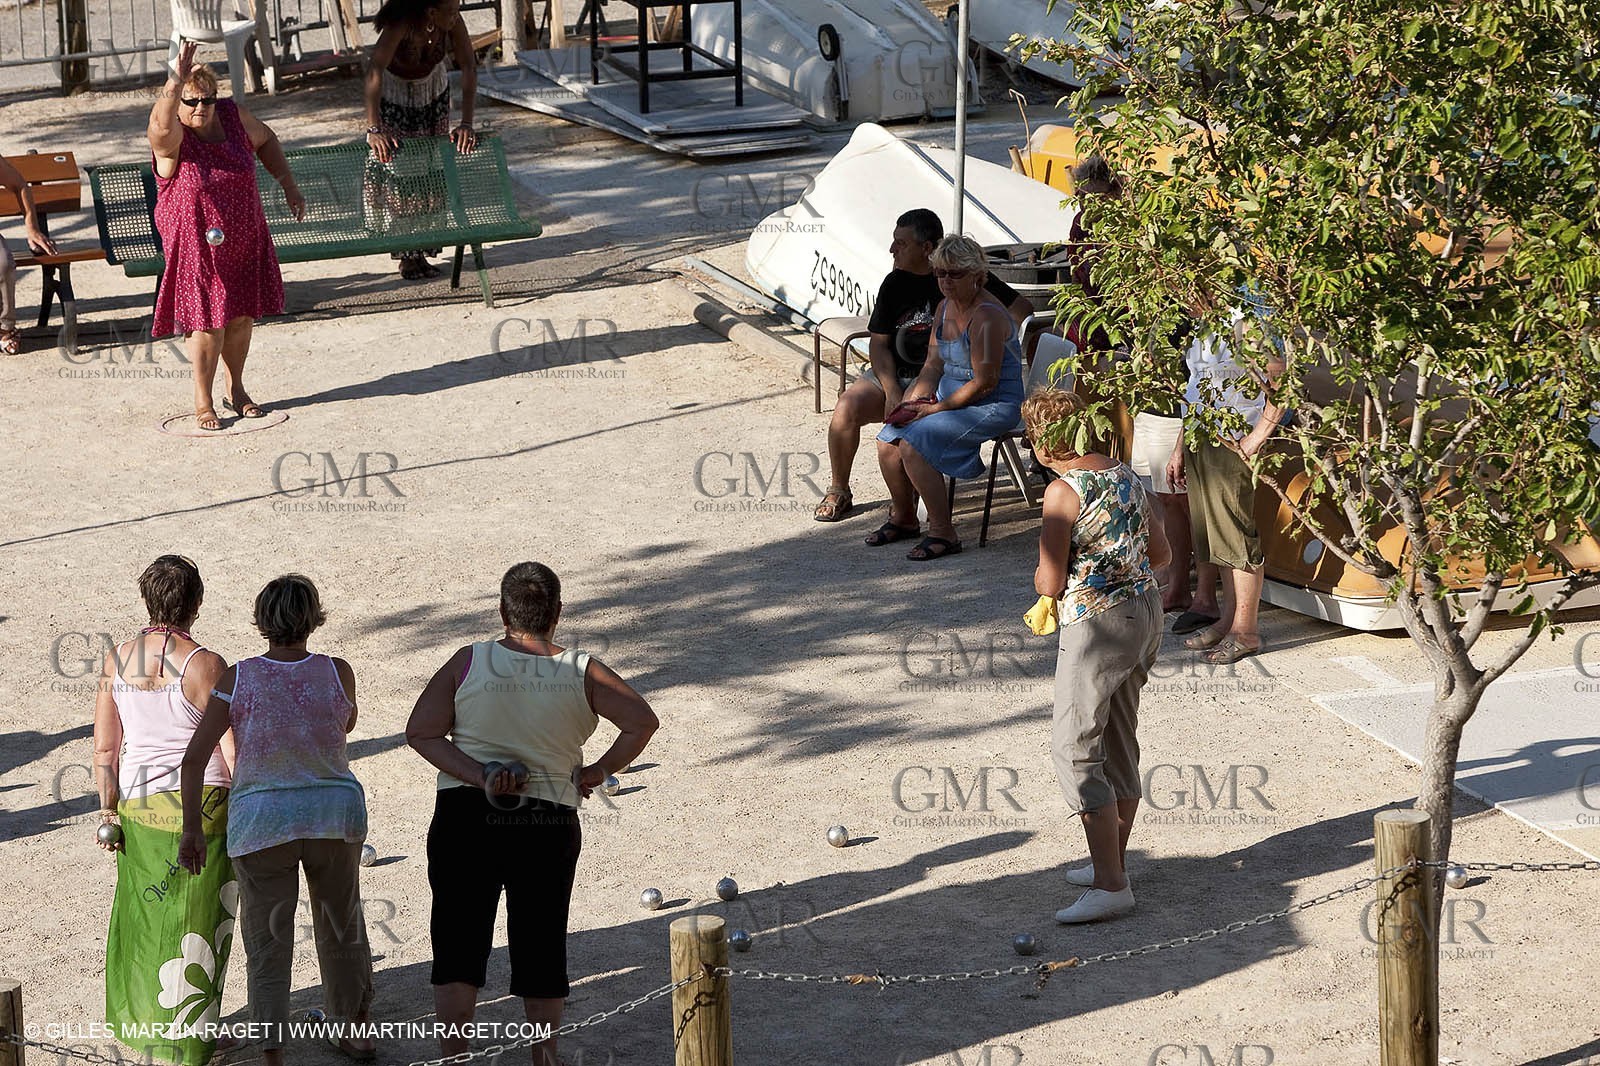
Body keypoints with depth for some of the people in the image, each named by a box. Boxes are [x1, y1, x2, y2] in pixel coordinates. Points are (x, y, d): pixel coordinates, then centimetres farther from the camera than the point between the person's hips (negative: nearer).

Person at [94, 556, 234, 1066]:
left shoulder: (116, 660, -2)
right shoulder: (204, 665, -16)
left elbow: (104, 747, 3)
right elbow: (231, 746, -13)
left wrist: (109, 813, 11)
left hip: (138, 804, 5)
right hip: (202, 805, -5)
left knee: (145, 914, 20)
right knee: (196, 926, 7)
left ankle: (138, 1023, 32)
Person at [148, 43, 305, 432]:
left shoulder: (232, 116, -3)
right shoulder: (170, 137, -19)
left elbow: (265, 140, 16)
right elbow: (162, 122, -44)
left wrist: (288, 185, 12)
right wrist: (176, 81, -58)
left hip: (243, 240, 5)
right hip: (197, 247, -5)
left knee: (241, 316, 13)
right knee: (208, 322, -2)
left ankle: (235, 389, 31)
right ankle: (202, 402, 13)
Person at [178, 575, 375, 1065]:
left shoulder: (237, 679, -9)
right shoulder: (337, 673, -8)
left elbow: (194, 758, -8)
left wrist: (192, 829, -1)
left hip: (260, 822, -2)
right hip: (336, 811, 2)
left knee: (267, 943, 7)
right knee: (343, 926, 22)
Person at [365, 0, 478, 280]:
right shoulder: (401, 25, -38)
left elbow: (468, 67, -27)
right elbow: (374, 71, -47)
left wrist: (466, 123, -37)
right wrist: (373, 129, -55)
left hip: (433, 97, 4)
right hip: (393, 100, -4)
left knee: (431, 172, 5)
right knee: (397, 175, -4)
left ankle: (422, 252, 15)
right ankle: (407, 255, 7)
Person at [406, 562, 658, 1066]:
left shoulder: (468, 662, -4)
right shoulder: (581, 672, -3)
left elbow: (420, 732, -9)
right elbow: (642, 721, -10)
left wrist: (479, 776, -14)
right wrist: (598, 771, -1)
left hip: (466, 816, -1)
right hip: (550, 824, 1)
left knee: (459, 944, 5)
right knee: (541, 944, 14)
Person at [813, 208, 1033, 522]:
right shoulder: (895, 283, 6)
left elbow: (1022, 310, -3)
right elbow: (879, 344, 5)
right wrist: (892, 392, -10)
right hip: (893, 374, 4)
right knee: (848, 407, -21)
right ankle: (838, 491, 1)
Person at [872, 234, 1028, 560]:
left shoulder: (986, 317, -20)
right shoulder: (945, 308, 9)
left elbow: (985, 382, -22)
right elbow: (933, 365, 14)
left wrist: (937, 409, -18)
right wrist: (914, 401, -3)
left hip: (993, 407, -9)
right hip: (948, 396, 9)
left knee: (913, 444, -24)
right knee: (888, 440, -5)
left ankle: (943, 533, -15)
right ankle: (903, 518, 15)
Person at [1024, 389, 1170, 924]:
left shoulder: (1064, 492, -16)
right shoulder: (1125, 475, 7)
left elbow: (1050, 582, -16)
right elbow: (1159, 552, 15)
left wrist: (1041, 578, 6)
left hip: (1096, 624, -9)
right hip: (1145, 609, 9)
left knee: (1074, 748, -4)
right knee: (1119, 743, 18)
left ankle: (1110, 884, -8)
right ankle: (1110, 863, 29)